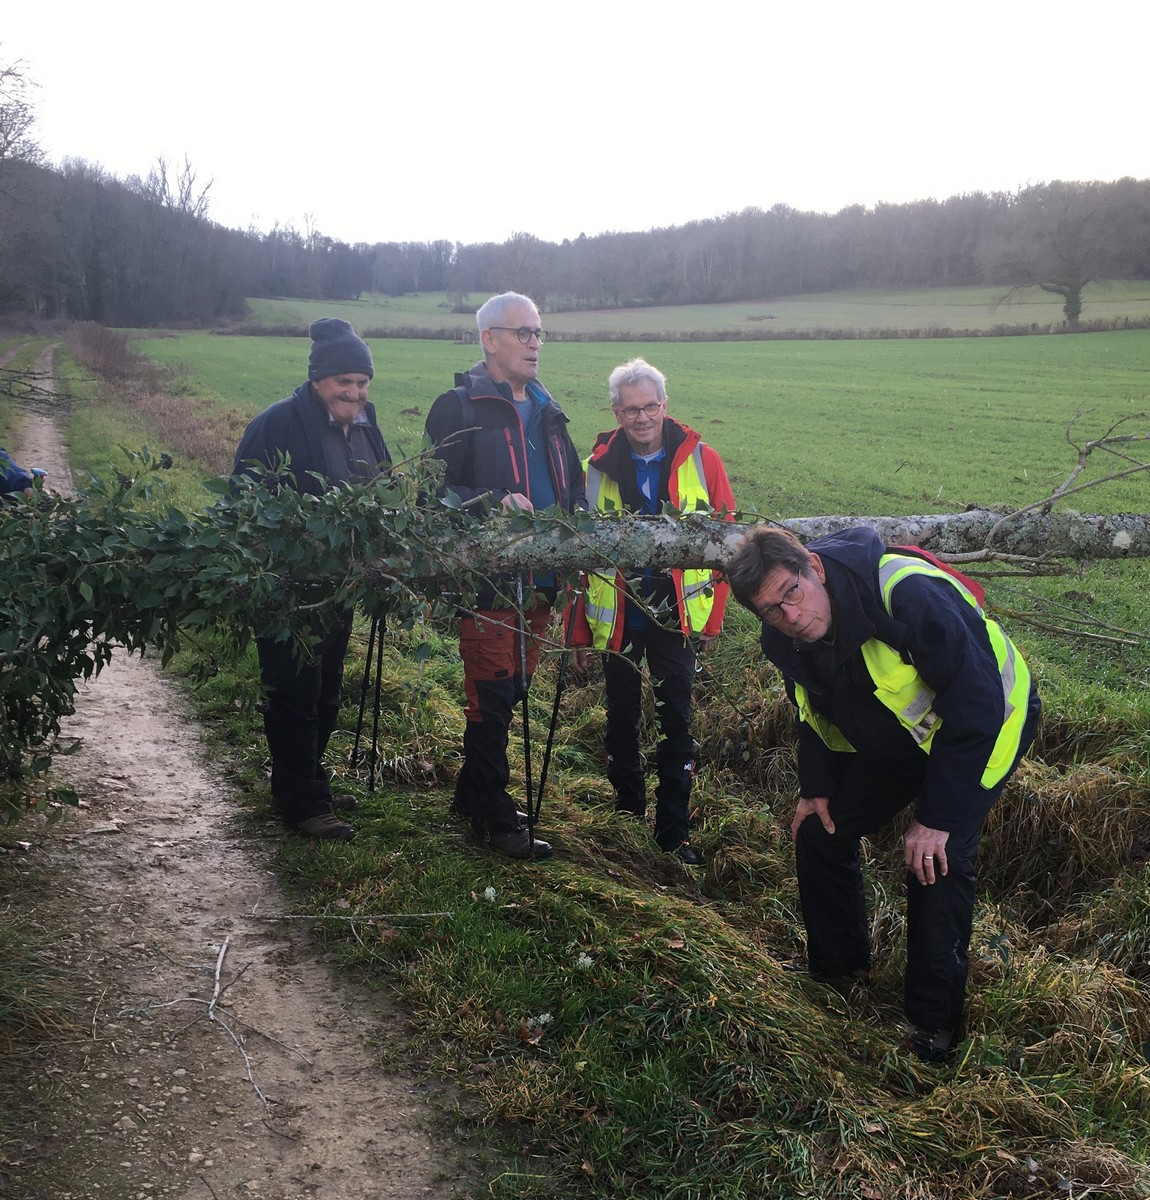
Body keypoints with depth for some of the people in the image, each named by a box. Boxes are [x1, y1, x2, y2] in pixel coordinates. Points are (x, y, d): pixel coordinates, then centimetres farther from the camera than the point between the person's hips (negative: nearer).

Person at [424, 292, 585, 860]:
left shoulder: (545, 409, 18)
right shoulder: (460, 407, -6)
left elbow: (571, 485, 26)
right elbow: (438, 492, -13)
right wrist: (496, 503, -27)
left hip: (538, 578, 8)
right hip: (488, 578, -7)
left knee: (513, 690, 15)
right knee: (492, 698, -2)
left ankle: (472, 794, 31)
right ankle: (494, 818, 11)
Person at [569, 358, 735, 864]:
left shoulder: (700, 461, -5)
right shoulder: (599, 467, -2)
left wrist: (713, 616, -4)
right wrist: (579, 630, -1)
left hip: (676, 617, -1)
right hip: (617, 617, 1)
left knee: (676, 722, 4)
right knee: (621, 719, 13)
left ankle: (673, 830, 15)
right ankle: (627, 814, 30)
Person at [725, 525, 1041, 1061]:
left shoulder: (906, 592, -39)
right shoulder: (785, 641, -15)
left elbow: (978, 704, -34)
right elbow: (816, 712, 7)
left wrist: (937, 816, -31)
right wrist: (816, 787, 1)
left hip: (985, 724, -7)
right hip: (892, 736, 7)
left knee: (937, 862, -21)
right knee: (820, 830, 6)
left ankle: (934, 1024, -1)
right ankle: (836, 973, 28)